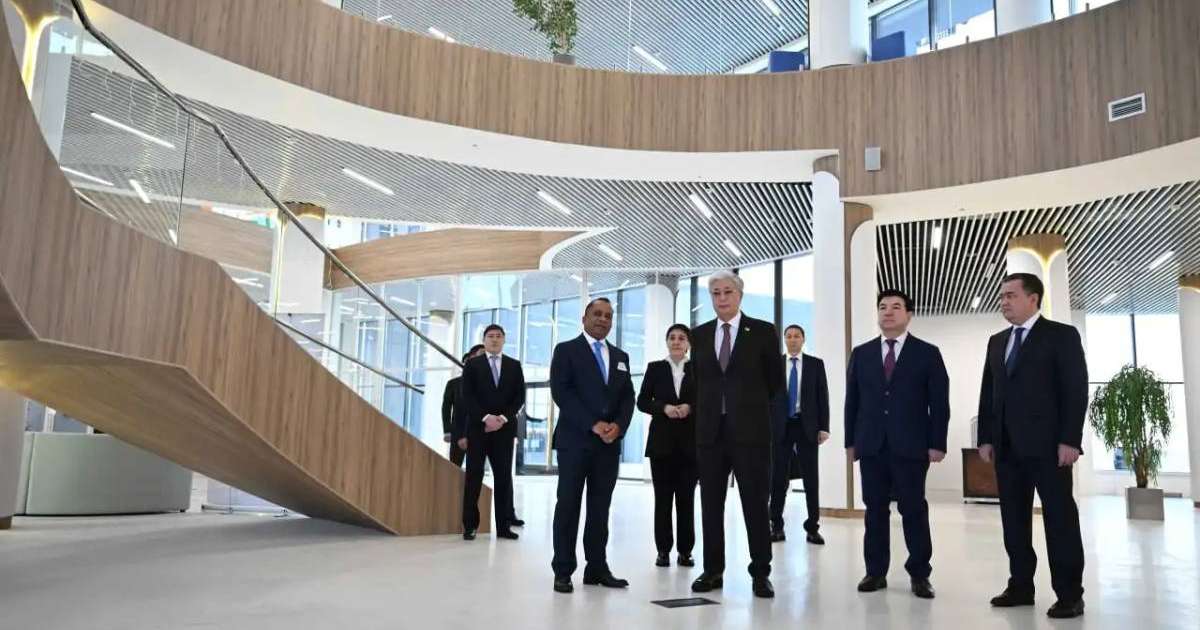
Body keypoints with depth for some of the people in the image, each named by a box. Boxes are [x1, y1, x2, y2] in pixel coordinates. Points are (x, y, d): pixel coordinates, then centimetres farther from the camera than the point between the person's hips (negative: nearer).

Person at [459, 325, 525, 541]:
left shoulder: (514, 365, 12)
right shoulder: (472, 365, 7)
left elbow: (520, 397, 5)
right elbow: (467, 397, -2)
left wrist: (503, 418, -9)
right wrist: (486, 417, -14)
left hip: (504, 428, 1)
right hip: (478, 427, -1)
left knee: (504, 477, 1)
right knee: (474, 476, -1)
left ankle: (503, 526, 4)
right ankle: (470, 525, 3)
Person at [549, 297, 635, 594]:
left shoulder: (620, 356, 18)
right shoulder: (566, 350, 3)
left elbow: (628, 397, 12)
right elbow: (561, 392, -9)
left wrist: (618, 426, -8)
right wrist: (593, 424, -16)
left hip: (610, 443, 5)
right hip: (575, 439, -4)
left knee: (600, 507, 6)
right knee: (569, 506, -2)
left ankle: (597, 567, 12)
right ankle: (563, 571, 4)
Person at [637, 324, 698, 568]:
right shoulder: (655, 368, 7)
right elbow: (642, 401, 3)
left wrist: (690, 408, -14)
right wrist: (664, 408, -13)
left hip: (690, 442, 0)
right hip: (662, 441, 0)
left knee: (687, 498, 3)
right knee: (662, 497, 3)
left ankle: (685, 550, 11)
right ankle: (663, 549, 10)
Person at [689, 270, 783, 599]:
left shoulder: (763, 331, -1)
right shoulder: (700, 335, 9)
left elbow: (775, 381, 5)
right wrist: (712, 410, 13)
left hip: (750, 430, -3)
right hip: (710, 431, 3)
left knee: (756, 504, 3)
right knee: (710, 504, 8)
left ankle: (761, 573, 12)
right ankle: (713, 570, 17)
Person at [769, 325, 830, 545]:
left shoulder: (816, 364, 5)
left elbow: (823, 397, 2)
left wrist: (823, 427, -5)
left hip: (807, 426, 0)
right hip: (781, 426, 0)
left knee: (811, 479, 3)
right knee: (778, 479, 3)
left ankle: (812, 528, 10)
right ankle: (777, 527, 11)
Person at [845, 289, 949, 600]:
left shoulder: (928, 353, 3)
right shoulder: (861, 353, 11)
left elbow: (939, 402, 0)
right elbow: (852, 400, 10)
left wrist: (937, 444, -7)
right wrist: (851, 440, 5)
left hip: (911, 445, -2)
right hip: (871, 445, 3)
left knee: (914, 510, 2)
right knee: (875, 509, 6)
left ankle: (919, 574, 12)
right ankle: (875, 571, 13)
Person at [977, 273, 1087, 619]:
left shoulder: (1062, 335, -1)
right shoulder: (997, 341, 17)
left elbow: (1076, 390, -7)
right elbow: (988, 392, 15)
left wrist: (1070, 440, -15)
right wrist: (986, 438, 8)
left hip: (1047, 444, -6)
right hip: (1007, 446, 6)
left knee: (1060, 518, 0)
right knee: (1014, 519, 8)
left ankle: (1069, 594, 6)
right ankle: (1021, 587, 15)